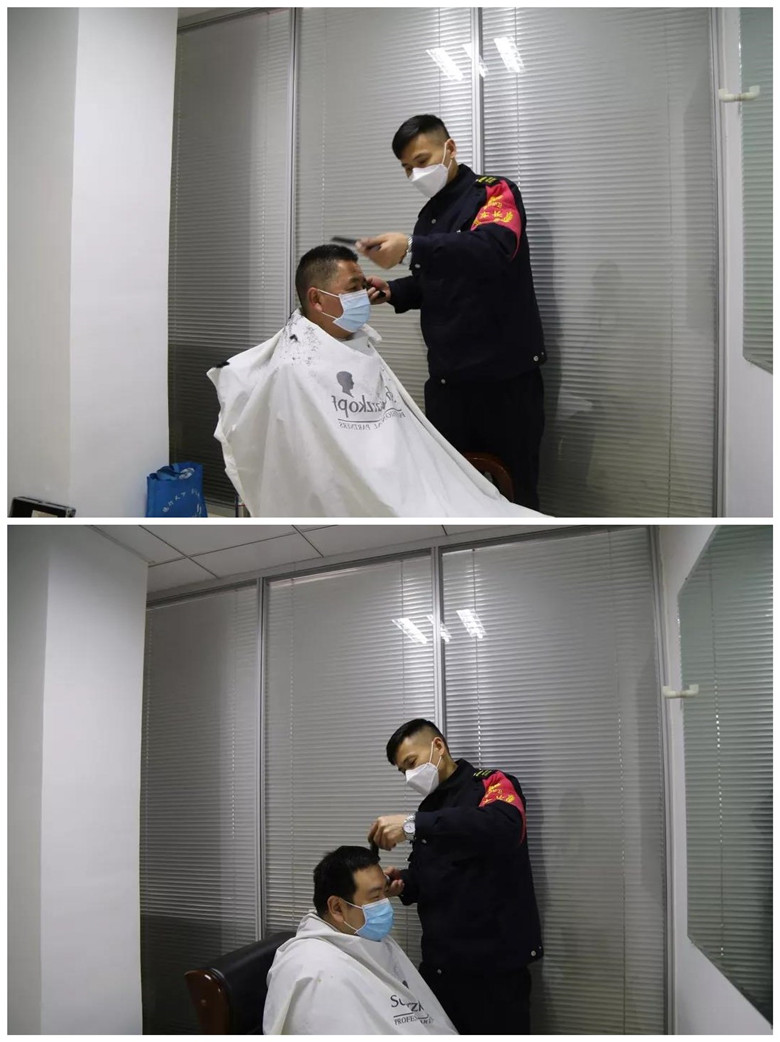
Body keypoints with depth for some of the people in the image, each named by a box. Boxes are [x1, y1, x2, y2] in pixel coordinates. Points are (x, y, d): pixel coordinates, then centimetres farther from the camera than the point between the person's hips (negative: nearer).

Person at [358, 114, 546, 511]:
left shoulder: (495, 193, -5)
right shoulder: (429, 214, 16)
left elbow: (491, 250, -26)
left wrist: (411, 248, -37)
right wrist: (393, 291, 6)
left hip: (504, 374, -6)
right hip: (447, 376, 6)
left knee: (513, 493, -3)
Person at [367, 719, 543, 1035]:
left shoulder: (493, 785, -5)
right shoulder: (429, 807, 16)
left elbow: (502, 826, -29)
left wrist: (413, 825, -33)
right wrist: (403, 883, -1)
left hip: (493, 961, -6)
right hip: (440, 962, 7)